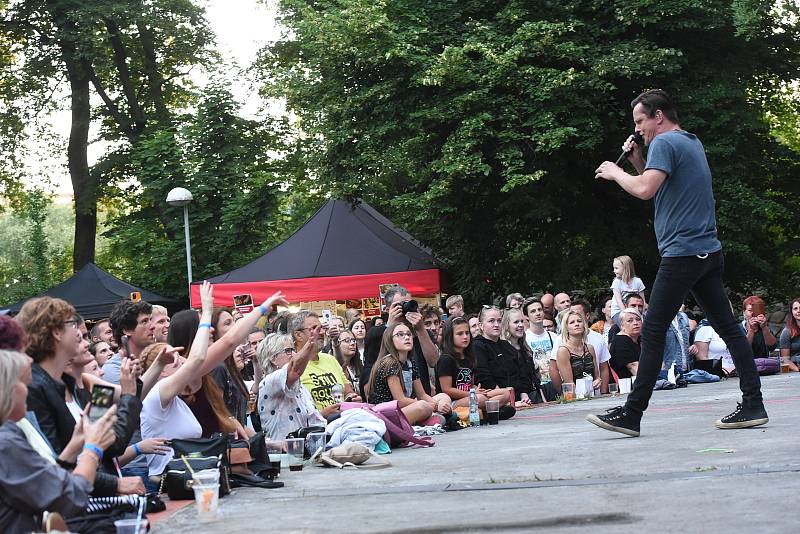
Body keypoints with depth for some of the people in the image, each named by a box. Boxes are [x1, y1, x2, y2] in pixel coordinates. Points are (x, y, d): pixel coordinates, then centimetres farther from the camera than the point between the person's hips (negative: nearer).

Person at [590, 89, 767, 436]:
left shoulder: (665, 143, -10)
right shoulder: (693, 142, 20)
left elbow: (645, 190, -23)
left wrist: (615, 172, -6)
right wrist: (637, 161, 16)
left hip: (682, 253, -9)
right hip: (709, 251, 9)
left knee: (653, 333, -6)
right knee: (728, 328, 6)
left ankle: (631, 414, -3)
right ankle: (753, 404, 5)